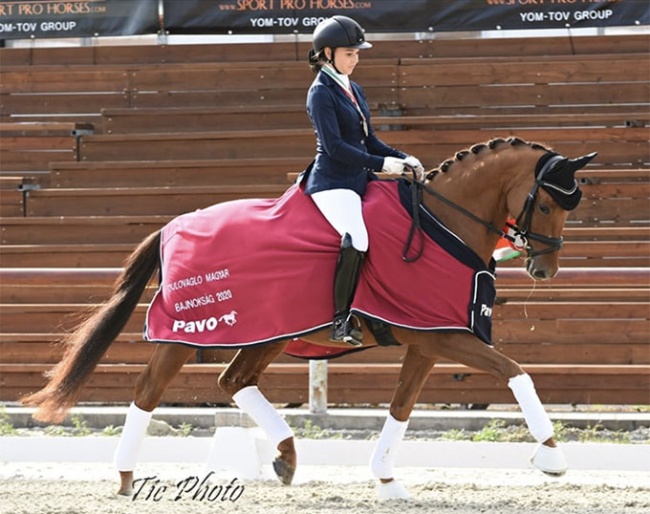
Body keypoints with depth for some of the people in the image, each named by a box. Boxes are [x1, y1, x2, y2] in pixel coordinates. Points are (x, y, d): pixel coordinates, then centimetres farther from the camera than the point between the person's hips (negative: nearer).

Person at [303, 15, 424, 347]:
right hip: (332, 183, -10)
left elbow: (369, 140, 21)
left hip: (359, 180, 10)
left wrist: (402, 159, 5)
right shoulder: (321, 93, -9)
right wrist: (382, 164, -18)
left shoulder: (352, 90, 17)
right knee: (356, 238, -32)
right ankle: (341, 321, -27)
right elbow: (335, 147, -17)